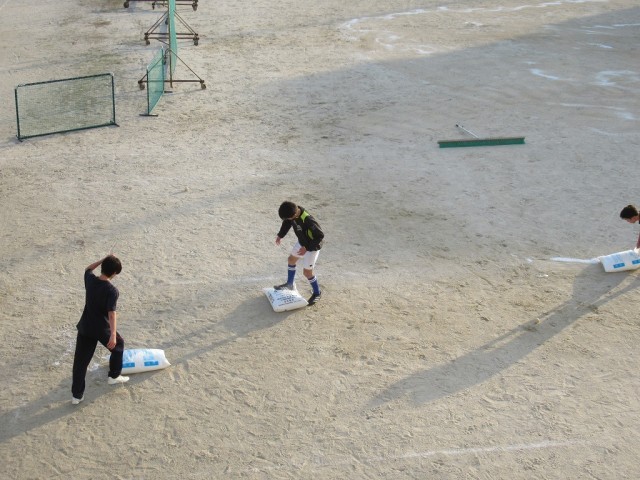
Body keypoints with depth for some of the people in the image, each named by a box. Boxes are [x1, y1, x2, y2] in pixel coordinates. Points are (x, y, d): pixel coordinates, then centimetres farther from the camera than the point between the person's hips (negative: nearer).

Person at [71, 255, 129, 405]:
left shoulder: (90, 280, -7)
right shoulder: (112, 290, -21)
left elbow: (88, 269, 19)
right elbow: (112, 313, -30)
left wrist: (104, 259, 13)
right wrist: (113, 335, -35)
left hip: (85, 327, 4)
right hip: (102, 329, -4)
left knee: (80, 360, 9)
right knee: (118, 344, 26)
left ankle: (77, 395, 11)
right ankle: (114, 376, 34)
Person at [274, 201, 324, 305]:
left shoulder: (308, 220, -42)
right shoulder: (293, 211, -19)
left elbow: (320, 236, -32)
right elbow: (287, 223, 5)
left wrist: (307, 248, -29)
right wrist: (280, 235, 0)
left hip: (312, 246, -8)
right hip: (301, 242, 8)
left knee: (307, 271, 0)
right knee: (291, 259, 23)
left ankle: (317, 293, 23)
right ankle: (290, 284, 44)